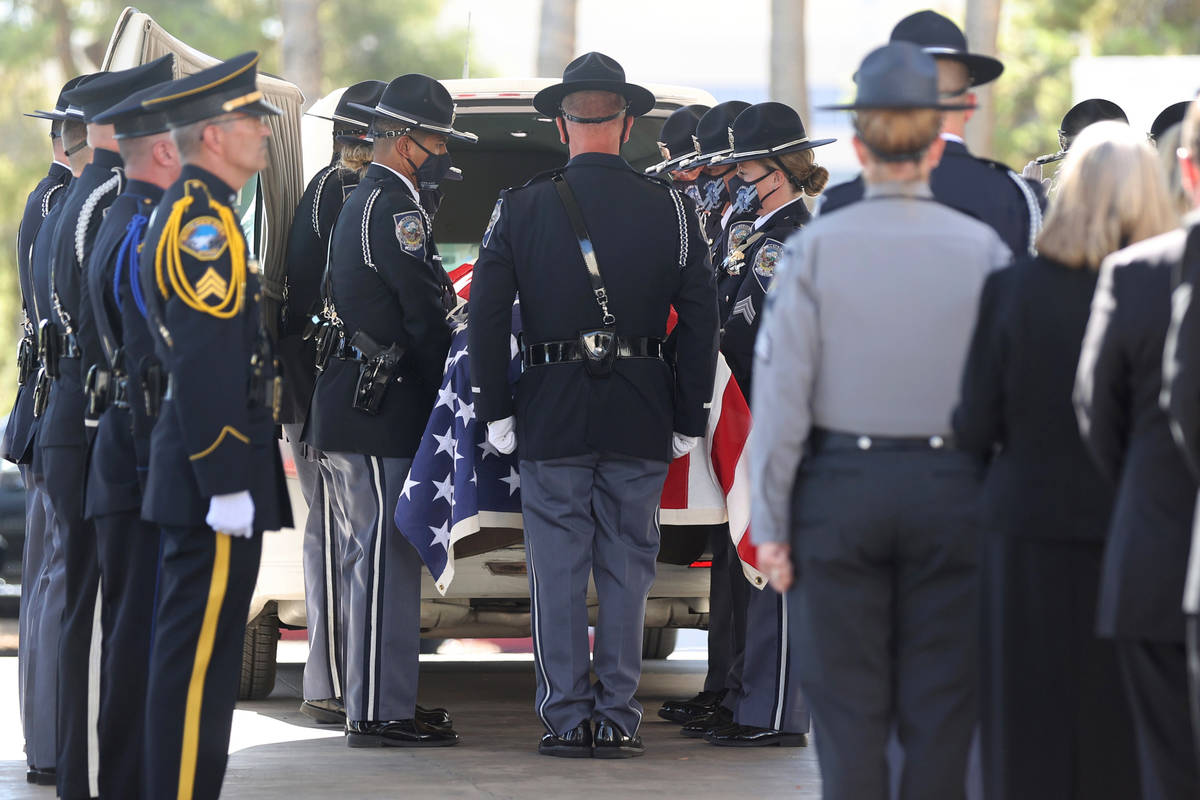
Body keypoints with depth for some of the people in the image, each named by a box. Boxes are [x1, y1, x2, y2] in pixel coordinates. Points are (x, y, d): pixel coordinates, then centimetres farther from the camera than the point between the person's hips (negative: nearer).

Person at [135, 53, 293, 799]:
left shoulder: (194, 214, 17)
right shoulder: (203, 221, -16)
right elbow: (204, 367, -21)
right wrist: (225, 483, -23)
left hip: (210, 462, 11)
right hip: (217, 462, -11)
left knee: (198, 651, 14)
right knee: (200, 654, -7)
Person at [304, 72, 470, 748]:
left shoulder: (366, 202, 20)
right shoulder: (395, 207, -14)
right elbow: (425, 314, -16)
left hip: (351, 407, 11)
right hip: (384, 412, -11)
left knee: (375, 557, 14)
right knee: (386, 558, -9)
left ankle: (376, 701, 20)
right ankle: (380, 711, -8)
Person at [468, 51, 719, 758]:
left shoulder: (520, 208, -1)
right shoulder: (671, 209, 0)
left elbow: (487, 316, -3)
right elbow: (701, 322, 1)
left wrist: (496, 410, 2)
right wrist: (690, 419, 6)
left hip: (551, 411, -1)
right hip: (642, 419, 1)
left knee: (558, 569, 5)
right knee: (628, 570, 7)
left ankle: (565, 718, 5)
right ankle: (617, 719, 7)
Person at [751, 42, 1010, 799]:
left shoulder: (815, 247, -5)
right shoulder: (984, 249, -2)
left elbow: (783, 390, -5)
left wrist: (770, 523, 0)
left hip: (841, 488, -1)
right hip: (950, 483, 1)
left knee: (849, 709, 5)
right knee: (940, 711, 6)